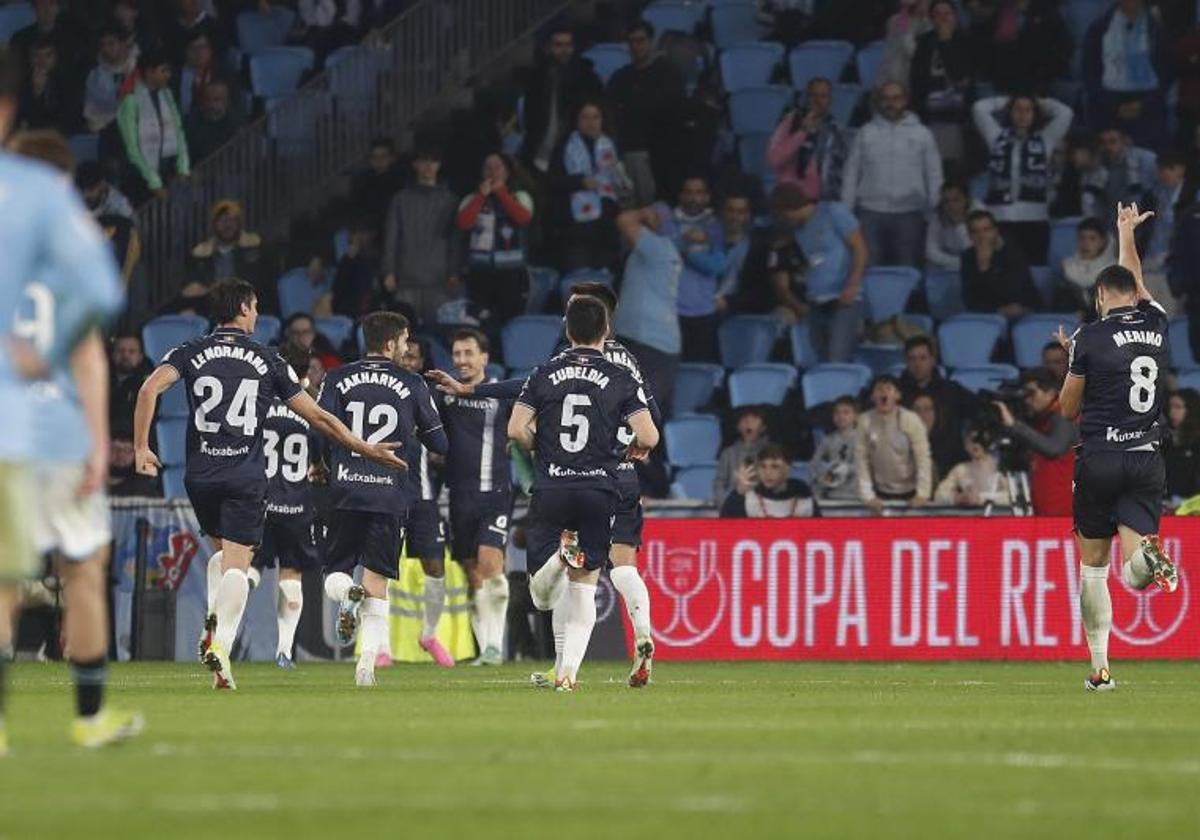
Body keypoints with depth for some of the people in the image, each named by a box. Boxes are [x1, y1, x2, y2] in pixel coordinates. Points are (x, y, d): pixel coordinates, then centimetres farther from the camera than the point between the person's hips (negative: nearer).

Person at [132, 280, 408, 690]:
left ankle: (215, 621, 1)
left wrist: (141, 448, -7)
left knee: (222, 550, 23)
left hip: (200, 474, 2)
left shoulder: (190, 353, 7)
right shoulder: (268, 361, 6)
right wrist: (365, 449, 17)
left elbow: (150, 389, -12)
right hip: (246, 478, -2)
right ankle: (221, 643, -22)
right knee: (237, 562, -3)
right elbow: (318, 417, 7)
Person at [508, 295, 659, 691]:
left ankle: (556, 558, -28)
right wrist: (631, 449, 16)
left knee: (542, 596, 5)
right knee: (583, 590, 10)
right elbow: (649, 437, -7)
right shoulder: (621, 379, 0)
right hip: (599, 491, 0)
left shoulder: (544, 374, 4)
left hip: (550, 490, 0)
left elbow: (517, 430, -3)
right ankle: (567, 671, -2)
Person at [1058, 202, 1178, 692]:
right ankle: (1150, 558, -43)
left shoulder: (1090, 338, -5)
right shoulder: (1156, 325, 6)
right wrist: (1126, 233, 45)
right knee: (1134, 575, -6)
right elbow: (1135, 283, 29)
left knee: (1093, 568, 11)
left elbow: (1069, 409, 4)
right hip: (1147, 462, 2)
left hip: (1099, 461, -2)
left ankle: (1100, 669, 9)